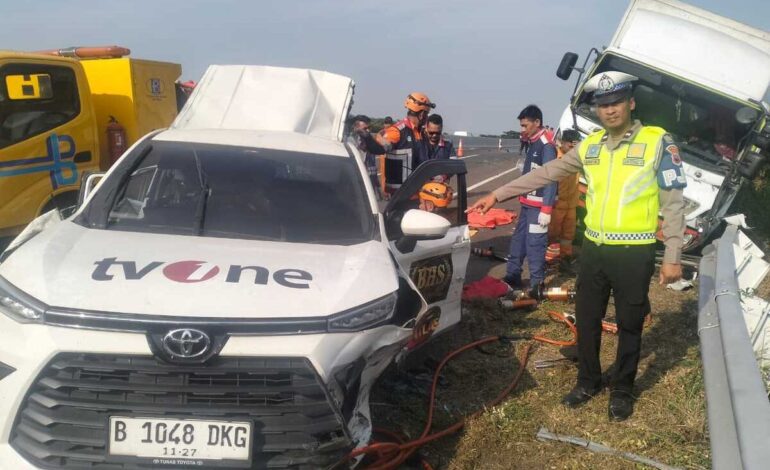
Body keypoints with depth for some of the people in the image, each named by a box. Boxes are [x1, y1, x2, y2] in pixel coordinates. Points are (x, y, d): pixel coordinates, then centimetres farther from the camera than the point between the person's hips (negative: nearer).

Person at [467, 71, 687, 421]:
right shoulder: (590, 146, 6)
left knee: (629, 326, 10)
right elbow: (545, 174, 10)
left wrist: (672, 256, -10)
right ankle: (588, 381, 34)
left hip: (634, 253, -4)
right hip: (594, 249, 4)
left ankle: (621, 391, 29)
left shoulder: (658, 142, -7)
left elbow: (673, 202, -6)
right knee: (586, 320, 14)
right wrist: (498, 194, 7)